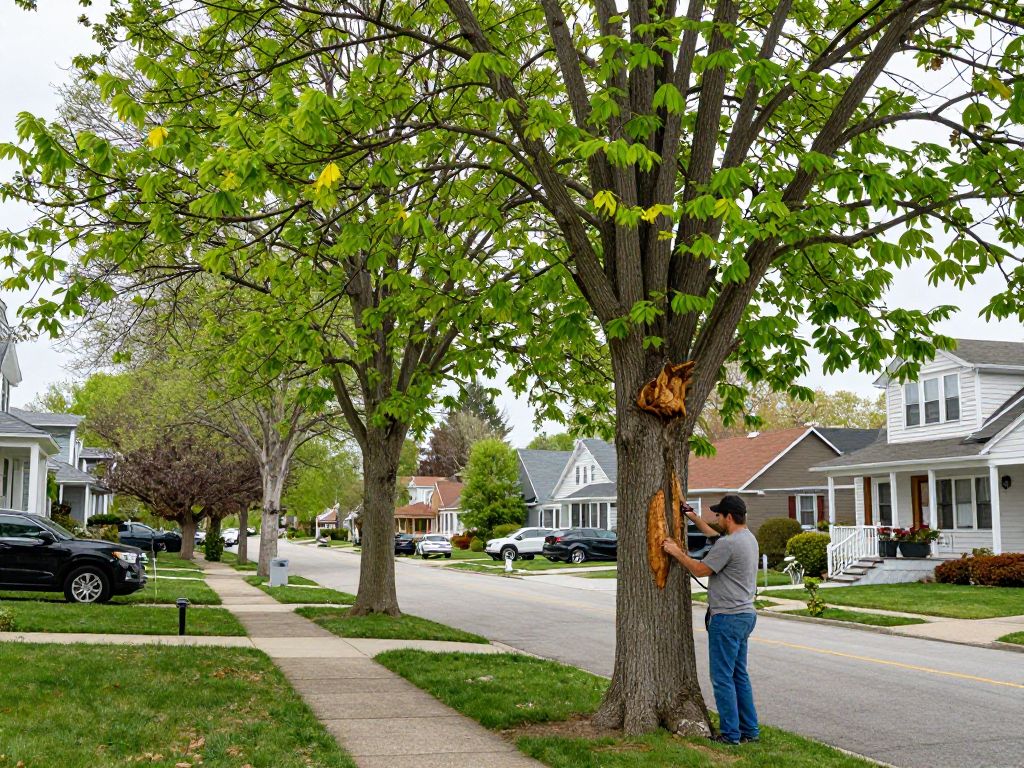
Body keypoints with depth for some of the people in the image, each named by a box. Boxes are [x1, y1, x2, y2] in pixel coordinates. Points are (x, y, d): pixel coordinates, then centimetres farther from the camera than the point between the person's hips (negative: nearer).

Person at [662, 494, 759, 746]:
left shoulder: (728, 544, -21)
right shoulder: (748, 538, 11)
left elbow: (700, 569, -13)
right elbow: (715, 537, 29)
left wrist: (676, 552, -1)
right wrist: (695, 518, 31)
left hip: (727, 618, -10)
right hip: (745, 614, 10)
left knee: (723, 678, -2)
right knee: (740, 675, 16)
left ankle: (730, 734, 3)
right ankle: (749, 730, 21)